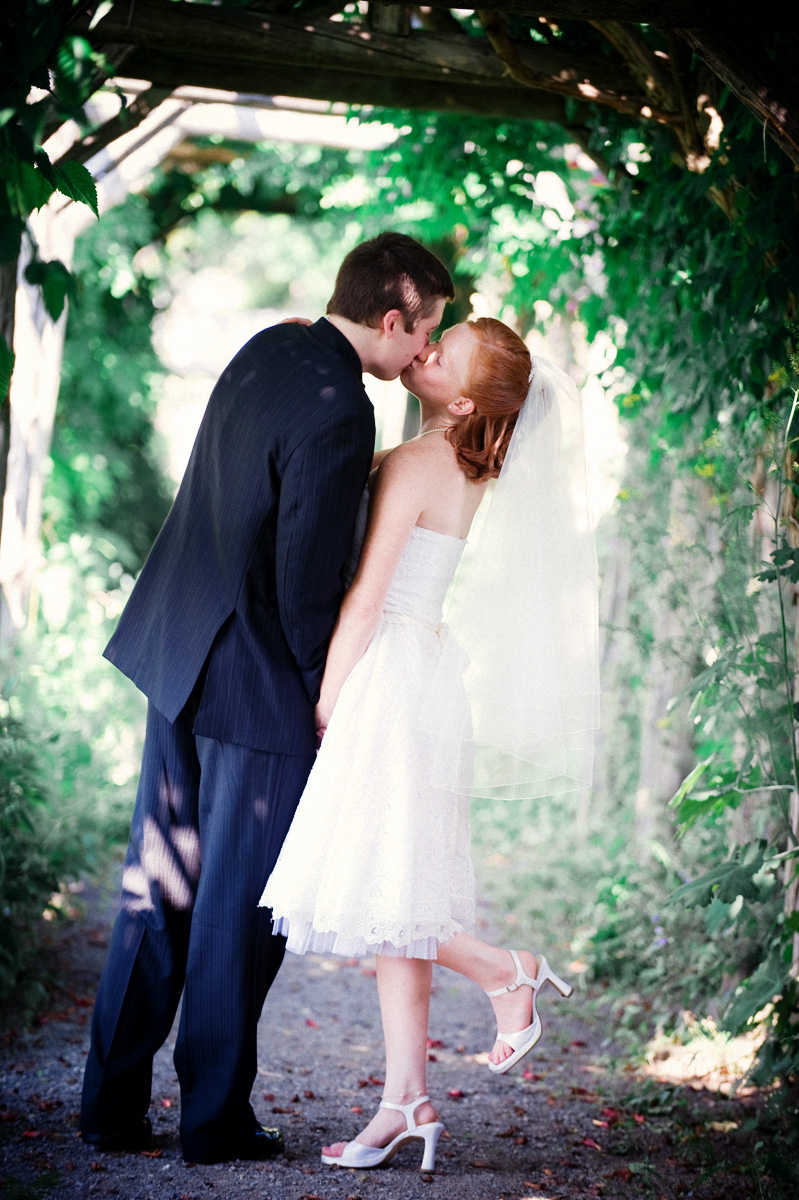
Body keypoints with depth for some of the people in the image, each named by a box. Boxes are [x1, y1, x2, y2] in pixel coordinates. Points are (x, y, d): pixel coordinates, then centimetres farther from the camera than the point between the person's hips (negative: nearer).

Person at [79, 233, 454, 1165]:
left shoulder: (268, 347, 5)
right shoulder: (338, 415, -21)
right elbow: (306, 574, -20)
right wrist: (325, 688, -7)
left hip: (176, 651, 9)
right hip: (258, 683, -9)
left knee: (157, 885, 14)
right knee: (240, 905, 5)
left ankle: (113, 1105, 22)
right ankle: (215, 1117, 16)